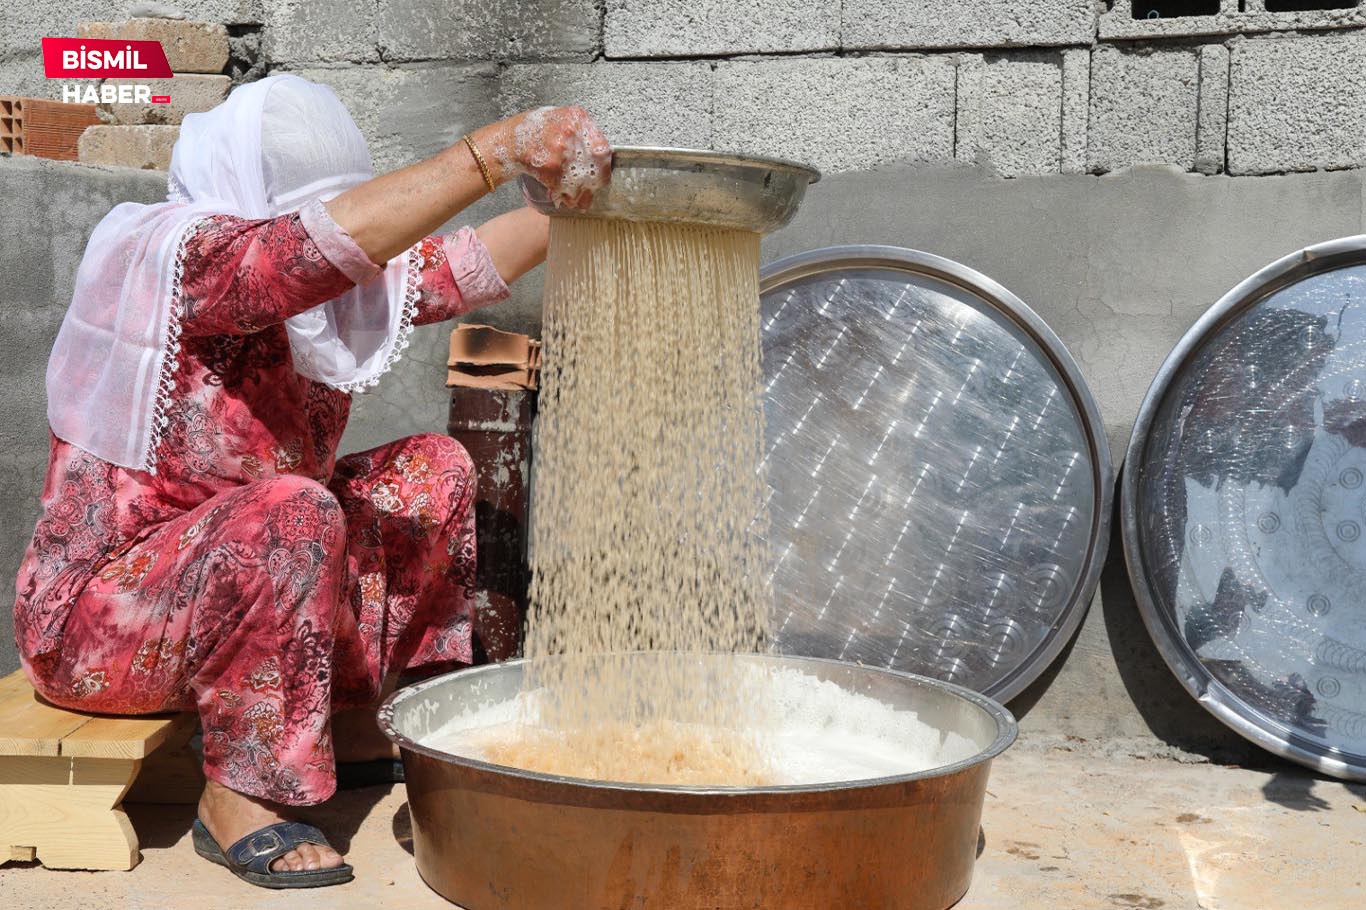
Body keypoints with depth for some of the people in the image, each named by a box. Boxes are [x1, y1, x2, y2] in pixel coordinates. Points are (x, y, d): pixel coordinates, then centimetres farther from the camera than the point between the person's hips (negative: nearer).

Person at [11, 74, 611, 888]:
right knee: (292, 510, -36)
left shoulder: (323, 294, 1)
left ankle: (348, 723, 9)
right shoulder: (169, 255, -23)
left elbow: (456, 268, 1)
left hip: (247, 579, 9)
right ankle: (236, 797, -18)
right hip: (99, 625, -9)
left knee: (433, 469, 5)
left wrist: (571, 204, -12)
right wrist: (501, 148, -41)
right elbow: (330, 243, -40)